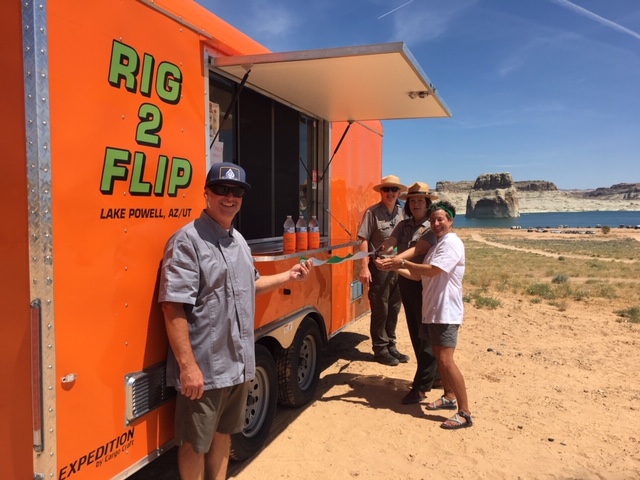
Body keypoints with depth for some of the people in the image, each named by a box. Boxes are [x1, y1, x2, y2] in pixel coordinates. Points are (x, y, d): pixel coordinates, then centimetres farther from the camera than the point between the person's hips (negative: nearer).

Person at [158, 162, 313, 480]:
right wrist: (188, 366, -23)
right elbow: (173, 308, -22)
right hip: (203, 367, -8)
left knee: (223, 432, 23)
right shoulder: (187, 241, -18)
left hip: (238, 363, 8)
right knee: (195, 442, 11)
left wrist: (289, 276, 14)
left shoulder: (239, 240, 10)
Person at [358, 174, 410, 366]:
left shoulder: (401, 213, 9)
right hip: (379, 266, -6)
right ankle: (380, 349, 18)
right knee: (380, 310, 4)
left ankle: (391, 346, 29)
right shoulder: (373, 212, -9)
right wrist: (364, 267, -17)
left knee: (394, 309, 15)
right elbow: (363, 240, -12)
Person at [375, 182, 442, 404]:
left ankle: (421, 387, 3)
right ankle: (434, 375, 31)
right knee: (415, 332, 14)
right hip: (405, 281, 7)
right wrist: (382, 252, -30)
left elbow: (417, 248, -23)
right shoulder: (404, 225, 10)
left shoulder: (432, 226, -8)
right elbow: (391, 241, -7)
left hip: (425, 283, -7)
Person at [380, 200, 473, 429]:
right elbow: (420, 275, 13)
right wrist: (396, 268, 0)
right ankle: (449, 397, 32)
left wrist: (403, 263, -20)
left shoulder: (452, 243, -13)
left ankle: (464, 413, -4)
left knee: (446, 360, -12)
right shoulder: (437, 245, 17)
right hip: (432, 310, 10)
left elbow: (432, 270, -25)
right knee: (438, 356, 17)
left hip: (446, 312, -10)